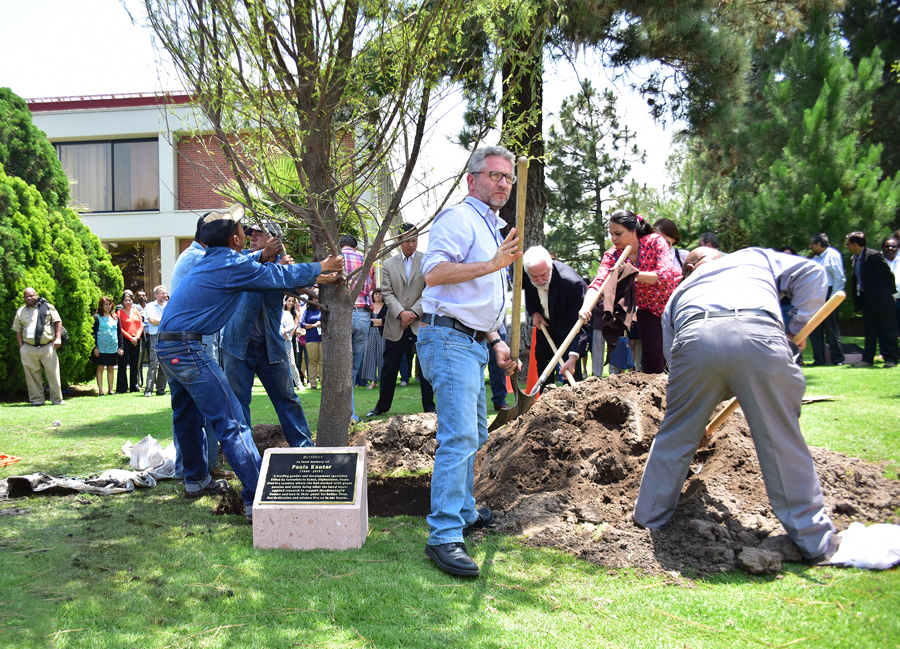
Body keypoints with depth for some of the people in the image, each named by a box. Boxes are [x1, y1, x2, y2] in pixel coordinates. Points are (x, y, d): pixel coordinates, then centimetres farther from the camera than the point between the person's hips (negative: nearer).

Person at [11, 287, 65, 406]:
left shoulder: (47, 307, 7)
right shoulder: (20, 312, 12)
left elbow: (58, 322, 7)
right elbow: (18, 330, 12)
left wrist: (58, 338, -5)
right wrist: (21, 348, 4)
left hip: (47, 347, -2)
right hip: (28, 349, 2)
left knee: (53, 373, -4)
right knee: (32, 374, 3)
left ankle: (57, 399, 3)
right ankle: (37, 399, 11)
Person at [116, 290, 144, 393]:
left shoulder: (136, 312, 14)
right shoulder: (119, 312, 1)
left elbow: (141, 326, 10)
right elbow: (120, 329, -5)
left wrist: (137, 337, -7)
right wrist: (130, 338, -11)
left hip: (136, 341, 4)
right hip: (125, 341, -4)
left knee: (134, 364, 8)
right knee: (123, 365, -2)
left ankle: (134, 386, 14)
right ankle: (122, 388, 1)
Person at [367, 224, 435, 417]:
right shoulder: (388, 264, 10)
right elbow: (387, 293, 3)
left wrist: (414, 313, -12)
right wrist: (401, 313, -12)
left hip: (421, 322, -2)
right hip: (395, 325, 2)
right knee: (389, 367, 7)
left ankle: (429, 407, 8)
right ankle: (382, 406, 20)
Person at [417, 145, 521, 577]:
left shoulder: (493, 230, 24)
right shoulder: (459, 219, -9)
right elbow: (434, 272, -25)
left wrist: (496, 342, 23)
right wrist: (492, 265, -30)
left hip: (473, 343, 11)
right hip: (450, 339, -11)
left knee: (473, 435, 18)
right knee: (459, 435, -18)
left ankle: (464, 513, 32)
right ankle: (444, 537, -19)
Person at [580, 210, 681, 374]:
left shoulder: (655, 242, -22)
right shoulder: (612, 255, -15)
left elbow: (665, 275, -35)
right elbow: (598, 282, -30)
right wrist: (586, 307, -50)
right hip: (648, 309, 2)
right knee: (651, 355, -8)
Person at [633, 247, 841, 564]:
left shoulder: (680, 292, 41)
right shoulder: (756, 257, 40)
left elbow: (672, 357, 38)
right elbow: (811, 272, 22)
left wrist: (697, 422, 48)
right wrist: (799, 329, 29)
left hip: (695, 339, 1)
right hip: (759, 335, -1)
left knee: (674, 437, 18)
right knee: (782, 441, 10)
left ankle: (648, 520, 31)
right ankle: (814, 540, 18)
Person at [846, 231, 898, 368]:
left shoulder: (873, 255, -15)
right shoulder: (854, 259, 10)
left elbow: (887, 274, -12)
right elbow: (855, 279, 13)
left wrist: (890, 292, -7)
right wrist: (856, 300, 8)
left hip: (882, 299, -8)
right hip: (867, 300, 8)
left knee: (888, 330, 0)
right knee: (869, 331, 11)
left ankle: (891, 359, 6)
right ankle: (868, 359, 15)